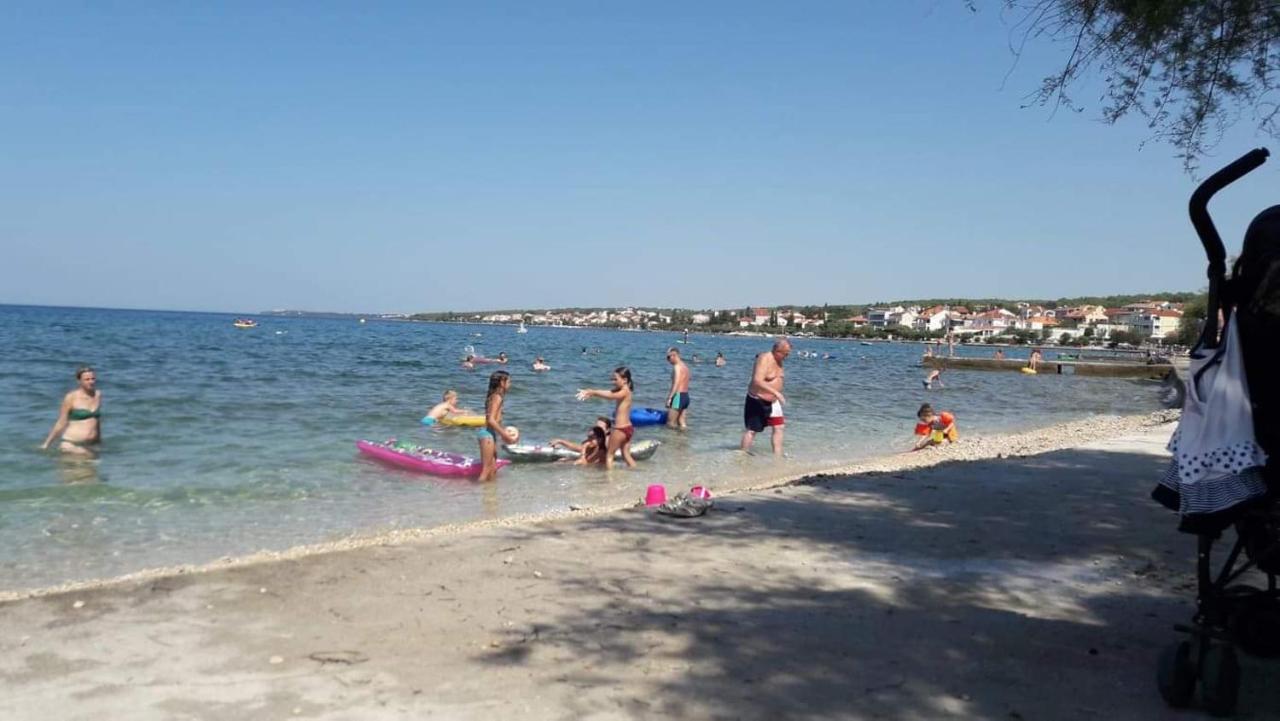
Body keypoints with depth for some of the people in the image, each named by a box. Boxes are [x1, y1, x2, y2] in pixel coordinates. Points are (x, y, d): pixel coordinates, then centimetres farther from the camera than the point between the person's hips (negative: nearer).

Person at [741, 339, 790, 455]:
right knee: (751, 430, -3)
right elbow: (758, 381, -33)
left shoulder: (778, 361, 7)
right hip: (757, 401, -8)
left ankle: (777, 456, 9)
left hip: (772, 402, 8)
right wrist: (776, 392, -37)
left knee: (778, 427, 4)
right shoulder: (765, 359, -21)